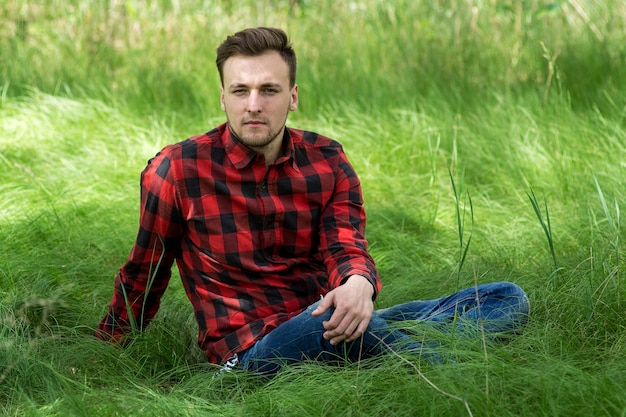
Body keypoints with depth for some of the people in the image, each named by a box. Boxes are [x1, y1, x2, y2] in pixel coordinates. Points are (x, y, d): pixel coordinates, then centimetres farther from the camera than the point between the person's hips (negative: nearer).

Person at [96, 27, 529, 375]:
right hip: (251, 352, -5)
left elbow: (345, 243, -4)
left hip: (330, 331, 5)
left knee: (508, 298, -8)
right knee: (324, 323, -42)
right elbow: (143, 274, 9)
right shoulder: (177, 170, -3)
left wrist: (358, 283, -30)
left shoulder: (326, 159, 7)